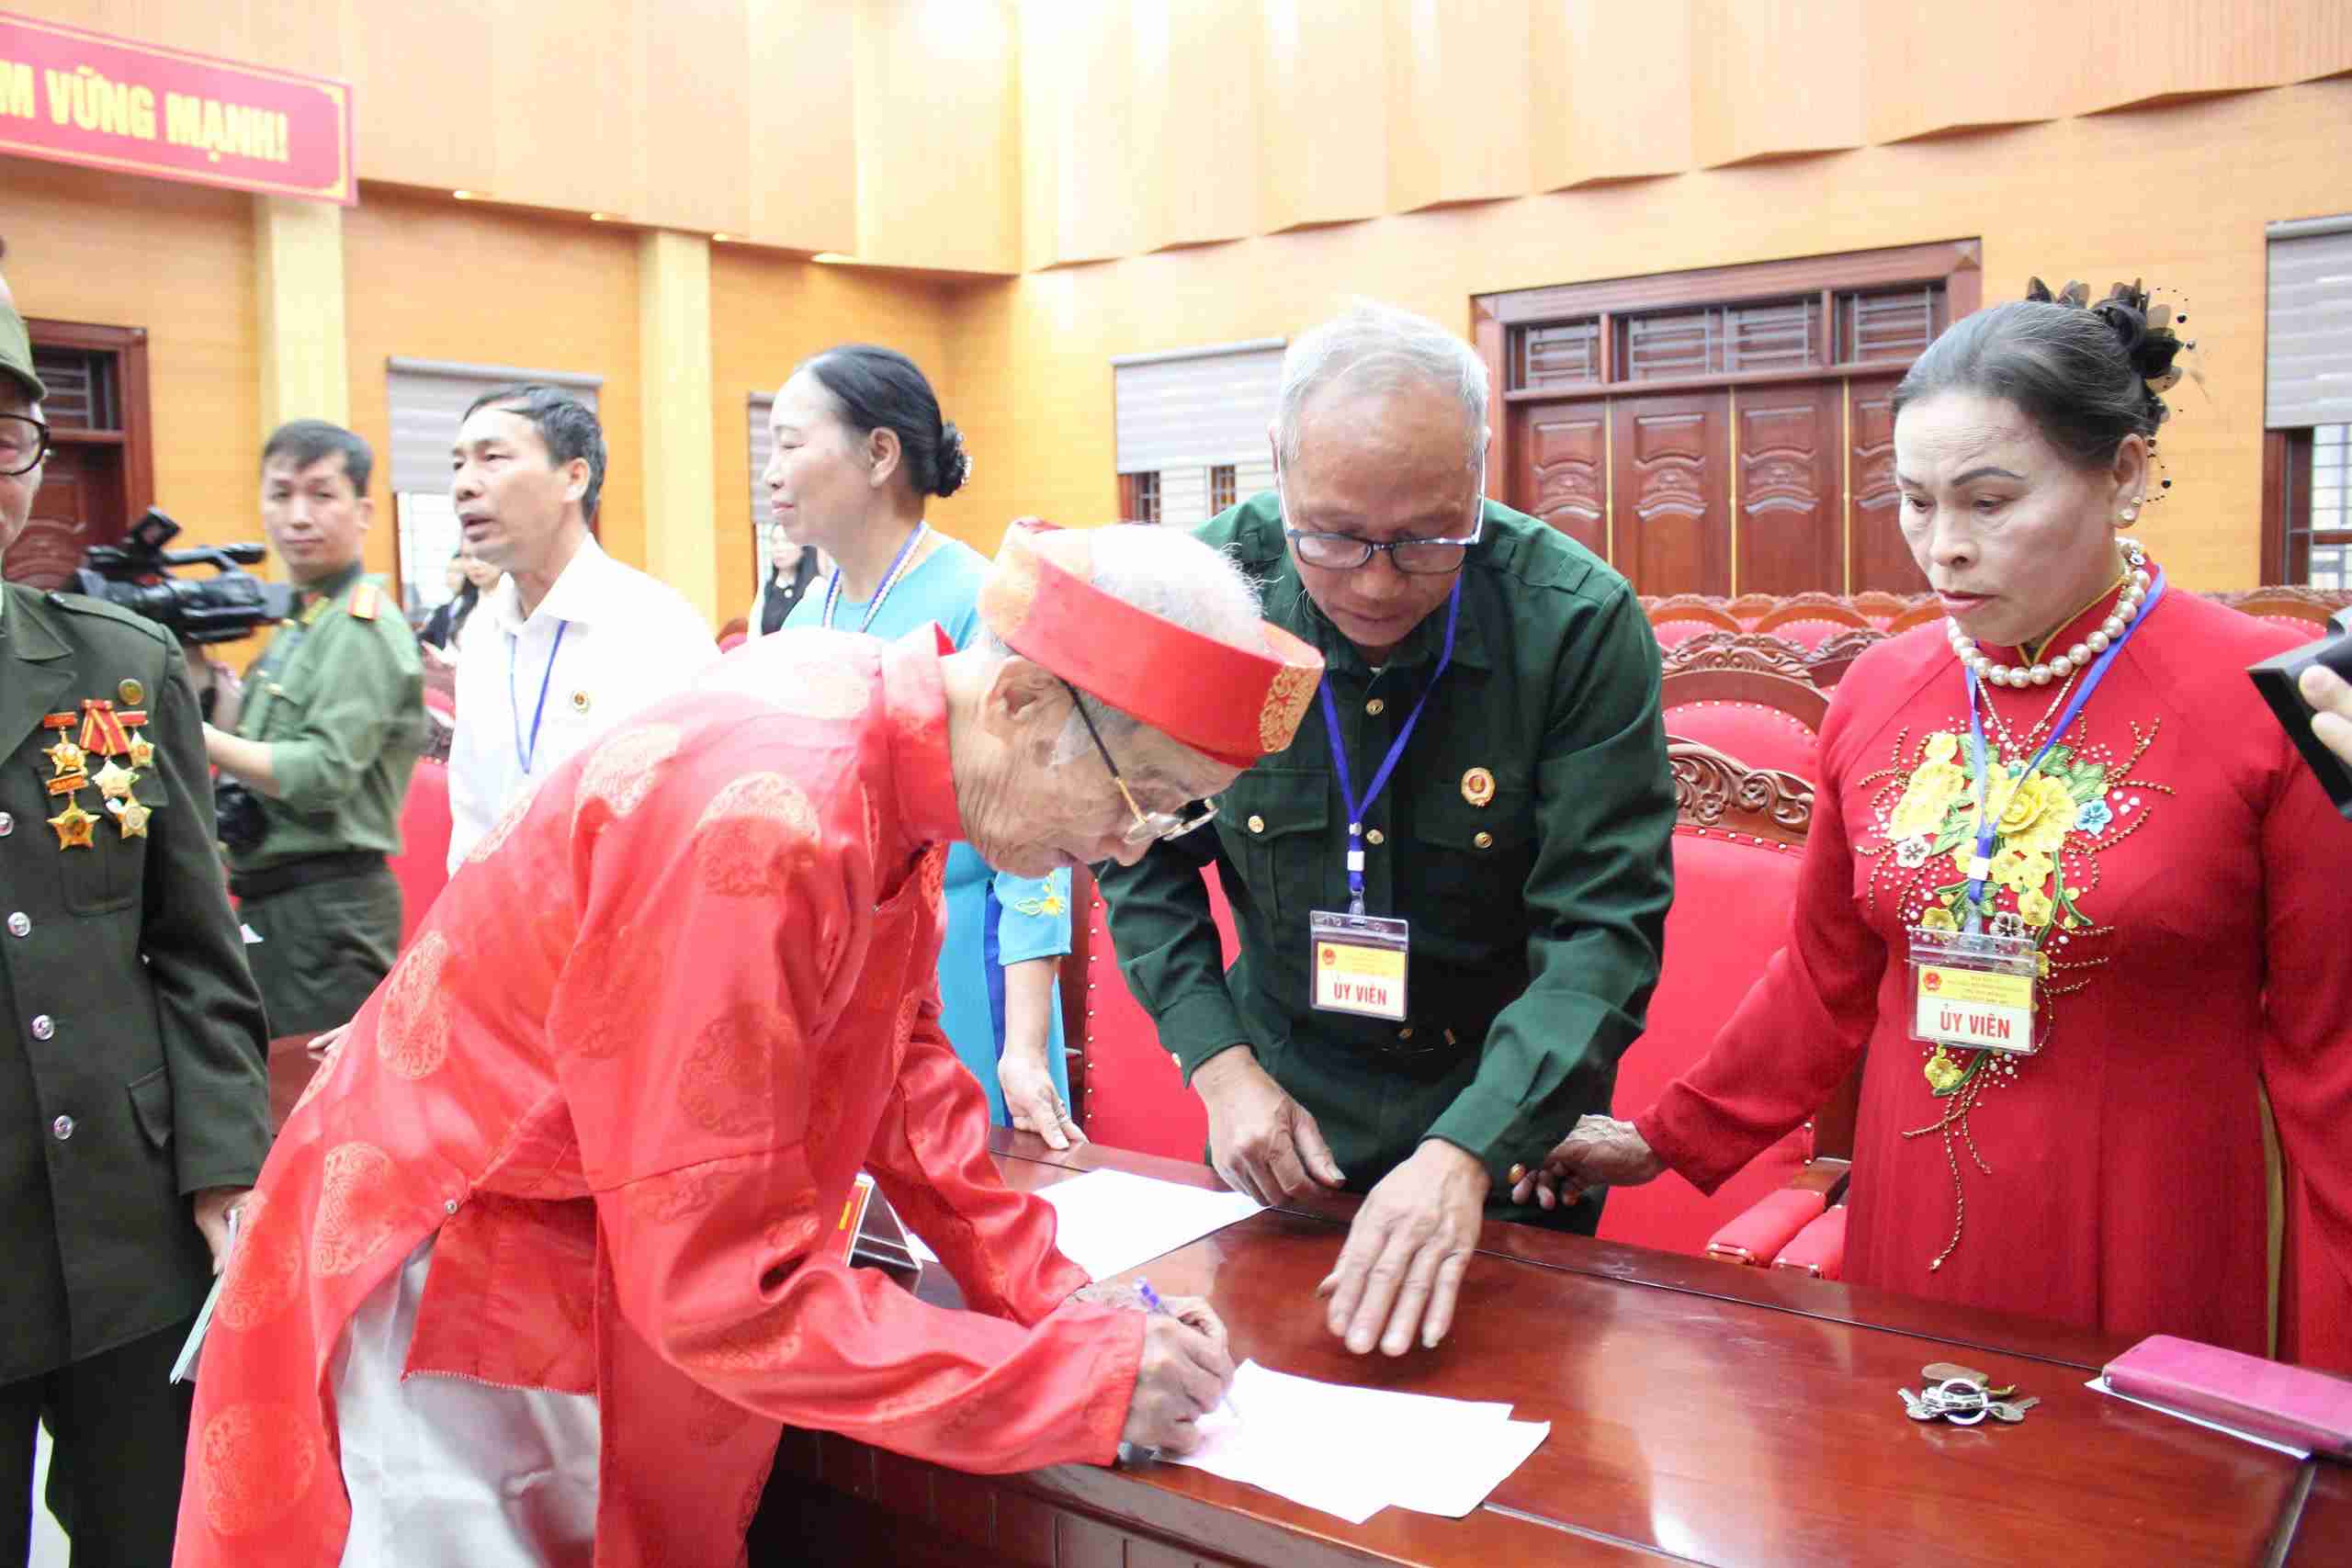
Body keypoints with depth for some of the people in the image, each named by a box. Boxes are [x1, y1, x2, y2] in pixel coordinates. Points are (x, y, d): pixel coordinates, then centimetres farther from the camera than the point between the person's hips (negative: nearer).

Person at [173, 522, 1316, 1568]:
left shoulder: (891, 728, -7)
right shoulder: (765, 824, -33)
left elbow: (903, 1060, 4)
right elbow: (725, 1284, -29)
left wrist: (1060, 1305, -3)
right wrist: (1089, 1378, -24)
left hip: (628, 1274, 8)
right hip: (461, 1308, -7)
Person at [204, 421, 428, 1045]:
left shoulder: (363, 628, -13)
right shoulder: (297, 628, 16)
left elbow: (323, 773, -21)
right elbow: (266, 751, 17)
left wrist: (197, 735, -16)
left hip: (330, 906, -10)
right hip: (273, 902, 10)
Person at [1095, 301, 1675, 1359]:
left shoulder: (1582, 625, -22)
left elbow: (1603, 929, -23)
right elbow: (1144, 856, -3)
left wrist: (1466, 1153, -35)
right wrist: (1220, 1063, -13)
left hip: (1509, 1112, -1)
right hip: (1283, 1096, 2)